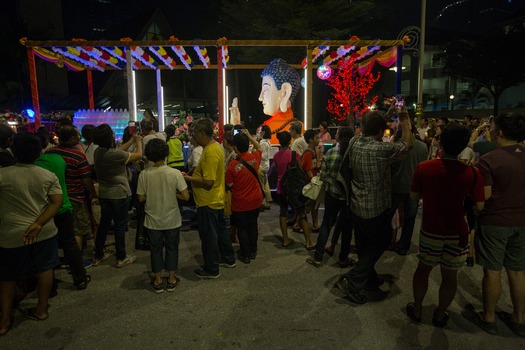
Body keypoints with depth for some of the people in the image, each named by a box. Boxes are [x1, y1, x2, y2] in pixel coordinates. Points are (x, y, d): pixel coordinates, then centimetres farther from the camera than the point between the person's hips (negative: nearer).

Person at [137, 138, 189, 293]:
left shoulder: (144, 174, -13)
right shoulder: (175, 173, -16)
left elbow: (141, 198, -5)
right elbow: (186, 196, -14)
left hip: (153, 220, 1)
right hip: (172, 219, -1)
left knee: (156, 249, 17)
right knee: (172, 248, 17)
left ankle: (158, 281, 28)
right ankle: (171, 280, 28)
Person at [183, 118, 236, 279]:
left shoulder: (210, 152, -25)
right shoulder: (216, 146, 7)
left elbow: (208, 182, -27)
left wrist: (188, 178, -20)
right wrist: (194, 174, 10)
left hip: (208, 202, -10)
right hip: (217, 199, 10)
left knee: (208, 235, 4)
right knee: (220, 229, 22)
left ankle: (211, 269, 19)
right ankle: (228, 259, 37)